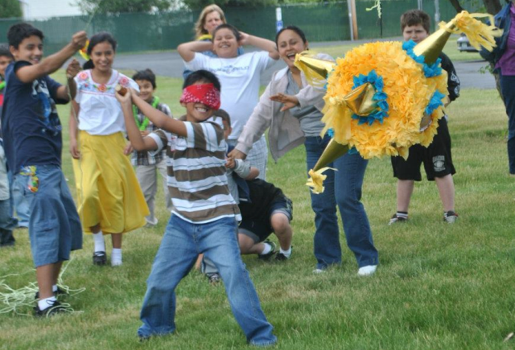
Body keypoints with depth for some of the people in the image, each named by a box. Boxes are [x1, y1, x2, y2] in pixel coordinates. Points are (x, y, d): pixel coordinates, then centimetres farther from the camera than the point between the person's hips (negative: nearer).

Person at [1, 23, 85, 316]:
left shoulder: (43, 80, 20)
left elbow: (67, 96, 7)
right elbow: (44, 68, -23)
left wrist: (72, 78, -14)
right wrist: (72, 47, -36)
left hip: (51, 161, 9)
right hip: (33, 160, -9)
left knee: (69, 222, 16)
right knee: (47, 221, -17)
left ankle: (51, 285, 29)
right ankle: (45, 301, -22)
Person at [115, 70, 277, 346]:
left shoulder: (212, 130, -16)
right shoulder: (171, 131, 3)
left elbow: (163, 122, -24)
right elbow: (140, 143, -15)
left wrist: (135, 97, -13)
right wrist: (126, 106, -18)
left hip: (216, 222, -5)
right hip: (182, 222, 5)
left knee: (234, 274, -18)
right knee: (160, 279, 6)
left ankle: (260, 334, -8)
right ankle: (157, 324, 34)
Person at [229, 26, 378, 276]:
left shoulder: (320, 62, -9)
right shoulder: (279, 81, 11)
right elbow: (261, 115, 14)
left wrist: (298, 98, -47)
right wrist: (242, 147, 9)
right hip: (315, 144, 6)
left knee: (346, 198, -13)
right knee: (321, 204, 2)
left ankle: (367, 258, -6)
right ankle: (327, 259, 15)